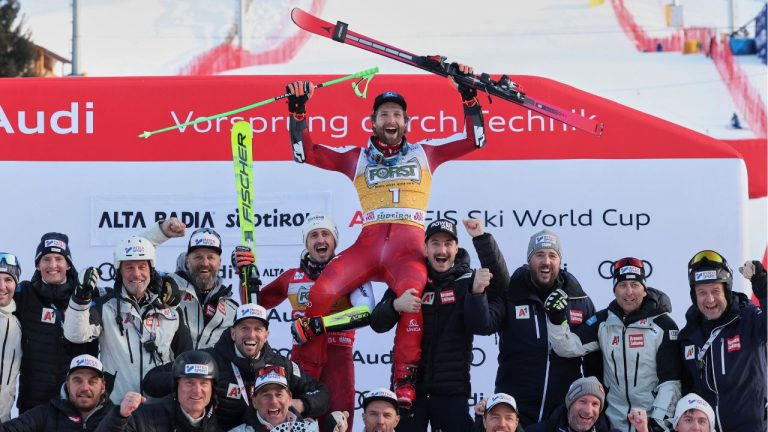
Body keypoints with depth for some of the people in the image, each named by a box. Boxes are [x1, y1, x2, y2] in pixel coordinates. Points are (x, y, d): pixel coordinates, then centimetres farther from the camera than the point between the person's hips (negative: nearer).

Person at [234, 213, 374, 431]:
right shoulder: (292, 277, 15)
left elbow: (366, 312, -14)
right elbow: (256, 303, 27)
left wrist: (321, 324, -20)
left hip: (338, 355, -2)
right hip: (301, 354, 3)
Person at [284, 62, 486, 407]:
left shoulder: (424, 153, 23)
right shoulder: (356, 158, 23)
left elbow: (474, 139, 19)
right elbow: (306, 153, 18)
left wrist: (468, 96, 10)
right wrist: (298, 111, 9)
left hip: (409, 248, -1)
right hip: (368, 244, 1)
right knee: (322, 291, -24)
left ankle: (404, 388, -30)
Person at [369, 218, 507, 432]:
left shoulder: (468, 281, 3)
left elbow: (501, 283, -17)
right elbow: (378, 324, 0)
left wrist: (482, 238, -24)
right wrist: (395, 305, -22)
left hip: (452, 390, -1)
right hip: (408, 386, 1)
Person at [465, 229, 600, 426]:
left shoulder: (580, 301, 5)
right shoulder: (509, 294, 0)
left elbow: (594, 360, 10)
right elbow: (481, 325, -16)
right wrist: (477, 292, -32)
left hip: (566, 413, 2)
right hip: (514, 410, -1)